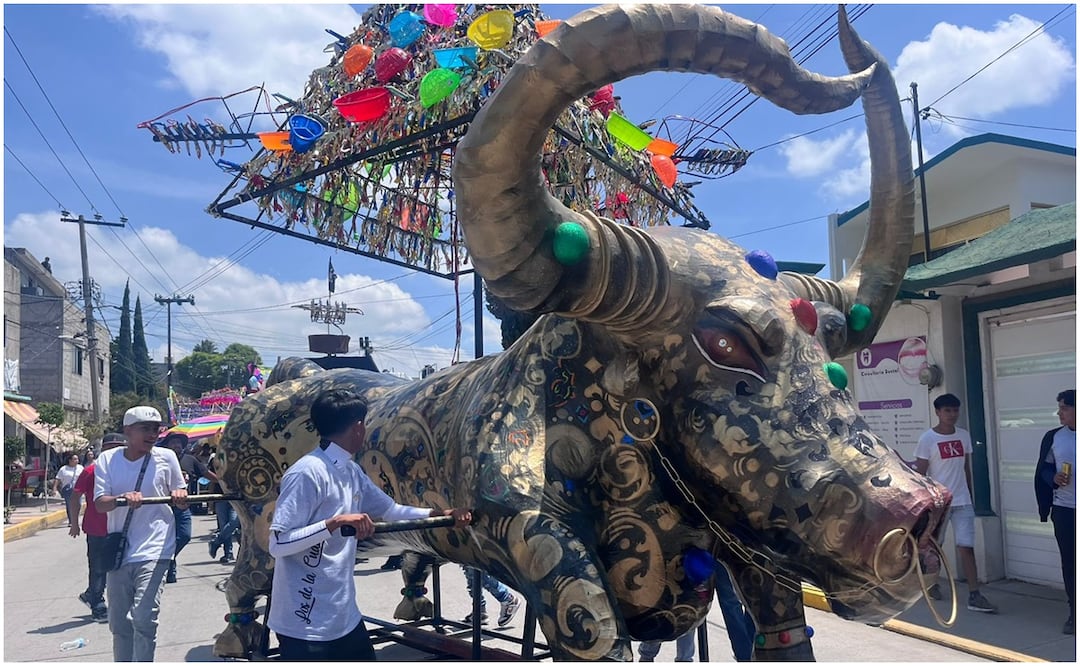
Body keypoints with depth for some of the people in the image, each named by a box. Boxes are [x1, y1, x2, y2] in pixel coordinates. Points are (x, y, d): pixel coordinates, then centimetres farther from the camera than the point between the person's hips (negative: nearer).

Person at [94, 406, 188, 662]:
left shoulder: (166, 457, -3)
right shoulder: (108, 459, 0)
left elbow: (182, 501, 6)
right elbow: (100, 504, -8)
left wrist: (180, 496, -18)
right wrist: (122, 498, -28)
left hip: (153, 551, -3)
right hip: (118, 551, 3)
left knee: (144, 618, -15)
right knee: (118, 622, 16)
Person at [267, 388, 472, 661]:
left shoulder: (352, 472, 6)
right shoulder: (307, 473, -21)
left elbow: (391, 510, 16)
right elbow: (277, 543, -23)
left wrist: (443, 513, 11)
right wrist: (336, 521, -30)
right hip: (305, 623, -9)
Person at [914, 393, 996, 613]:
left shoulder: (964, 436, 6)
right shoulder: (927, 439, -9)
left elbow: (967, 469, 14)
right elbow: (920, 474, -7)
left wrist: (970, 497, 15)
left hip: (962, 502, 3)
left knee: (967, 547, -4)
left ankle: (974, 596, -4)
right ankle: (933, 583, 31)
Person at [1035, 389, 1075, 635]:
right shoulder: (1053, 437, 4)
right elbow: (1043, 470, 10)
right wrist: (1054, 478, -11)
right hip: (1064, 509, 2)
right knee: (1069, 562, 7)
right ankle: (1073, 612, 16)